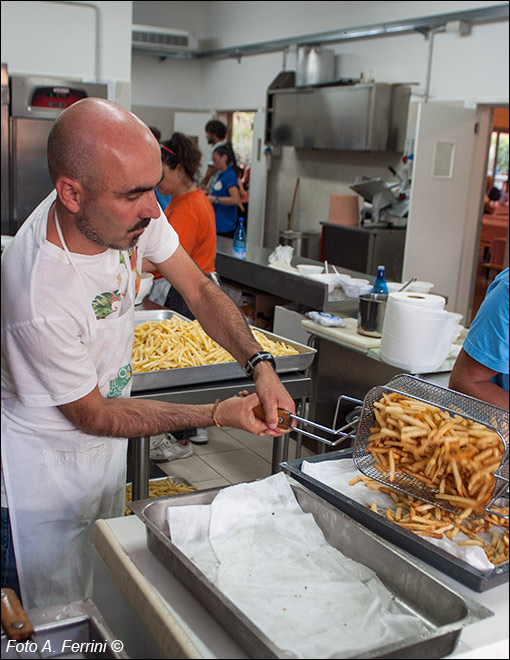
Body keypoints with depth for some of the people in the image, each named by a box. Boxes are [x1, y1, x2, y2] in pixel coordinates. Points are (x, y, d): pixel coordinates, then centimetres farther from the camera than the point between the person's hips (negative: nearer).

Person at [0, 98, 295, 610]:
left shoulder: (128, 209, -18)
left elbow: (200, 290, -6)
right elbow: (92, 415, -23)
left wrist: (260, 366, -19)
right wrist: (218, 414, -21)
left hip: (105, 451, 7)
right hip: (47, 467, -7)